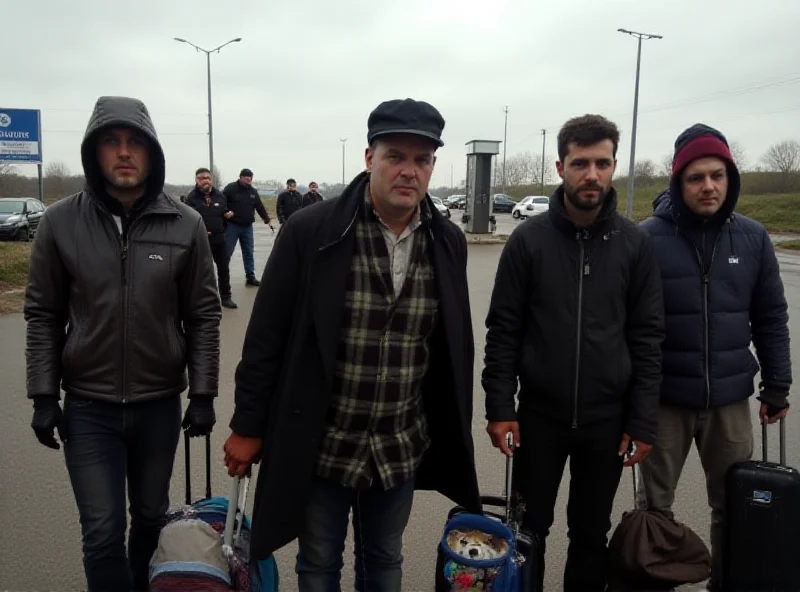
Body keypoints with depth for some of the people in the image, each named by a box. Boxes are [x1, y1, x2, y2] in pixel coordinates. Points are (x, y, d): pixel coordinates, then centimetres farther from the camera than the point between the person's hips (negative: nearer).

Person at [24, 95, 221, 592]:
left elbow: (204, 315, -2)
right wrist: (44, 396, -3)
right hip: (88, 406, -1)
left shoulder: (186, 225, -5)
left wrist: (203, 394, -5)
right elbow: (44, 316, 1)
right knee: (103, 532, 1)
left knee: (151, 517, 18)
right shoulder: (61, 222, -4)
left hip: (160, 403, 1)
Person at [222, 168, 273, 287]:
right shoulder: (230, 188, -7)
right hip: (232, 226, -5)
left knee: (249, 253, 8)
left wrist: (267, 220, 12)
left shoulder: (253, 191, 9)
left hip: (248, 227, 5)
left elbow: (260, 207, 14)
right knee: (227, 253, -1)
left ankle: (250, 277, 14)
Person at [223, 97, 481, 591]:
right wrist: (248, 427, -5)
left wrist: (456, 429, 10)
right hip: (321, 445, -2)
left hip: (401, 447, 3)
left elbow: (455, 347, 6)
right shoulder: (310, 232, -14)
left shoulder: (448, 243, -3)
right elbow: (267, 336, -8)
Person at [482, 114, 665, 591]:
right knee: (529, 531, 14)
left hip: (607, 419, 1)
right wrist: (500, 407, -8)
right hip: (539, 414, -1)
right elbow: (503, 330, -4)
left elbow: (648, 337, -1)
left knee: (592, 536, 17)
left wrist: (643, 421, -4)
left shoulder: (636, 244, -2)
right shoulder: (529, 239, -5)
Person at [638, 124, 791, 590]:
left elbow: (771, 319, 7)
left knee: (735, 507, 16)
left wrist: (777, 386, 6)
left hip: (731, 398, 3)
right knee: (656, 505, 13)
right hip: (665, 398, -2)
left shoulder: (753, 238, 0)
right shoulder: (649, 238, -10)